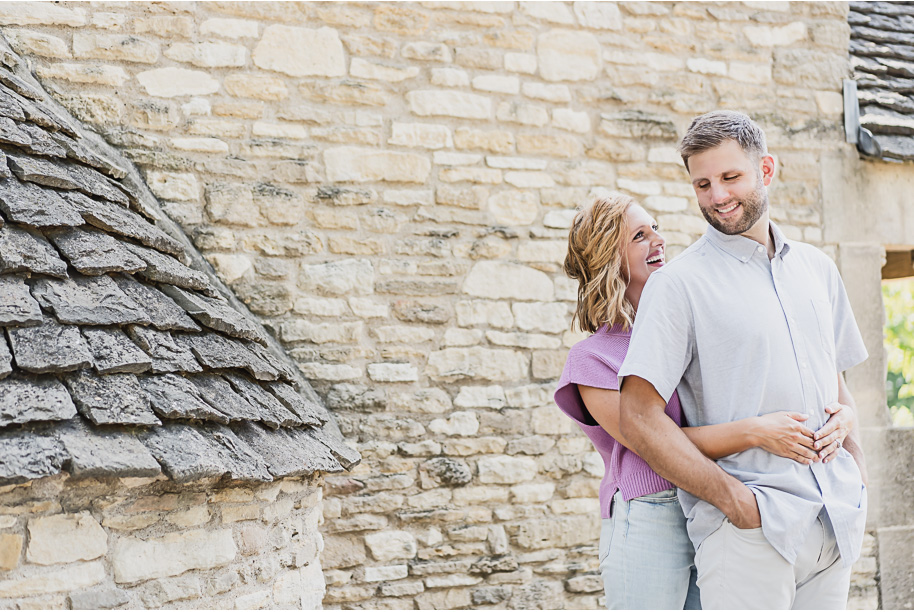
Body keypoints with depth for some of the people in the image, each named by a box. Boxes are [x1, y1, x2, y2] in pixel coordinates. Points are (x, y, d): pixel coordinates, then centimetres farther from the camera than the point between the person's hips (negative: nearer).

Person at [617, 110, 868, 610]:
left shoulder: (816, 269, 13)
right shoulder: (678, 283, -5)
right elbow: (638, 418, -12)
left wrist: (858, 480, 10)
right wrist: (736, 499, -14)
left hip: (836, 521, 5)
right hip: (747, 531, -5)